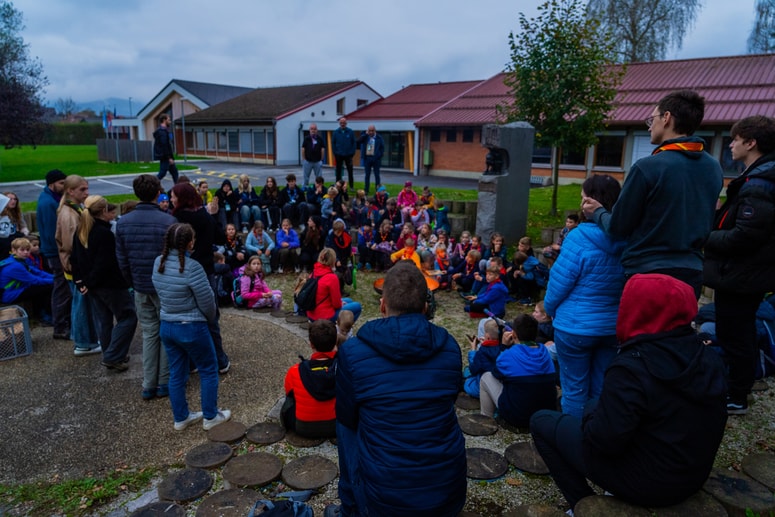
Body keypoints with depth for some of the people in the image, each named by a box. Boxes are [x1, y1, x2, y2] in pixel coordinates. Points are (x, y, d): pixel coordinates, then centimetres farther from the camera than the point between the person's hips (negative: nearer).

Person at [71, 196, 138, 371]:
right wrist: (90, 282, -11)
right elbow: (104, 263, -23)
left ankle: (110, 355, 25)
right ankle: (112, 357, -1)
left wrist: (80, 281, 9)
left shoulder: (80, 231, 7)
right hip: (110, 284, -9)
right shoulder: (104, 233, -19)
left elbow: (74, 258, 10)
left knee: (103, 320, 16)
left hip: (91, 285, 9)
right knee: (128, 317, 1)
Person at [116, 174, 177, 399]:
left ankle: (148, 385, 18)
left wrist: (133, 283, 16)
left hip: (141, 288, 4)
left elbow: (122, 261, 3)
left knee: (149, 334, 14)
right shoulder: (168, 221, -16)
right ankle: (164, 383, 17)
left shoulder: (123, 223, -1)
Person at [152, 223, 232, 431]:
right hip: (192, 328, -6)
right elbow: (207, 301, -17)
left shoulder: (158, 263, -3)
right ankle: (210, 416, 22)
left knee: (176, 373, 17)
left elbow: (161, 294, 7)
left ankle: (181, 418, 30)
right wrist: (211, 319, 3)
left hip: (166, 326, 7)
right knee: (209, 370, 12)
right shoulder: (192, 267, -24)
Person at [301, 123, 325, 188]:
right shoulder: (306, 138, -1)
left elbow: (323, 149, 3)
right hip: (307, 161, 0)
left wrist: (321, 159, 1)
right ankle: (304, 188, 18)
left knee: (319, 177, 6)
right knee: (305, 176, 8)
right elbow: (303, 149, 0)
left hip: (318, 161, 1)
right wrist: (304, 159, -2)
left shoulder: (320, 139, 2)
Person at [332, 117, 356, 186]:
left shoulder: (350, 132, -1)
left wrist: (352, 153, -5)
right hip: (339, 155, 1)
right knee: (338, 171, 8)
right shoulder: (336, 132, 1)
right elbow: (333, 143, 5)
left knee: (350, 171, 4)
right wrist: (335, 153, -1)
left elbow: (353, 143, 1)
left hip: (348, 155, -1)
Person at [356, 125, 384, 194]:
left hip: (375, 158, -2)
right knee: (367, 175, 8)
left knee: (377, 175, 4)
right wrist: (366, 134, -12)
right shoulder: (365, 137, 5)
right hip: (367, 158, 2)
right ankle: (366, 190, 14)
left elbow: (382, 147, 2)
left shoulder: (379, 137, 0)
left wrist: (379, 156, -8)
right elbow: (358, 141, -10)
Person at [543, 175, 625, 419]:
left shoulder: (580, 238, -20)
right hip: (613, 327, 5)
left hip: (576, 327, -5)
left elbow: (559, 283, -13)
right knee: (600, 389, 19)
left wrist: (551, 310, 6)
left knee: (575, 389, 11)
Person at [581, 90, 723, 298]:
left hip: (647, 273, -6)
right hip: (692, 274, 6)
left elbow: (618, 228, -9)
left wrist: (597, 213, 10)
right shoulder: (714, 168, 4)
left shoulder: (647, 167, -16)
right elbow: (706, 225, 14)